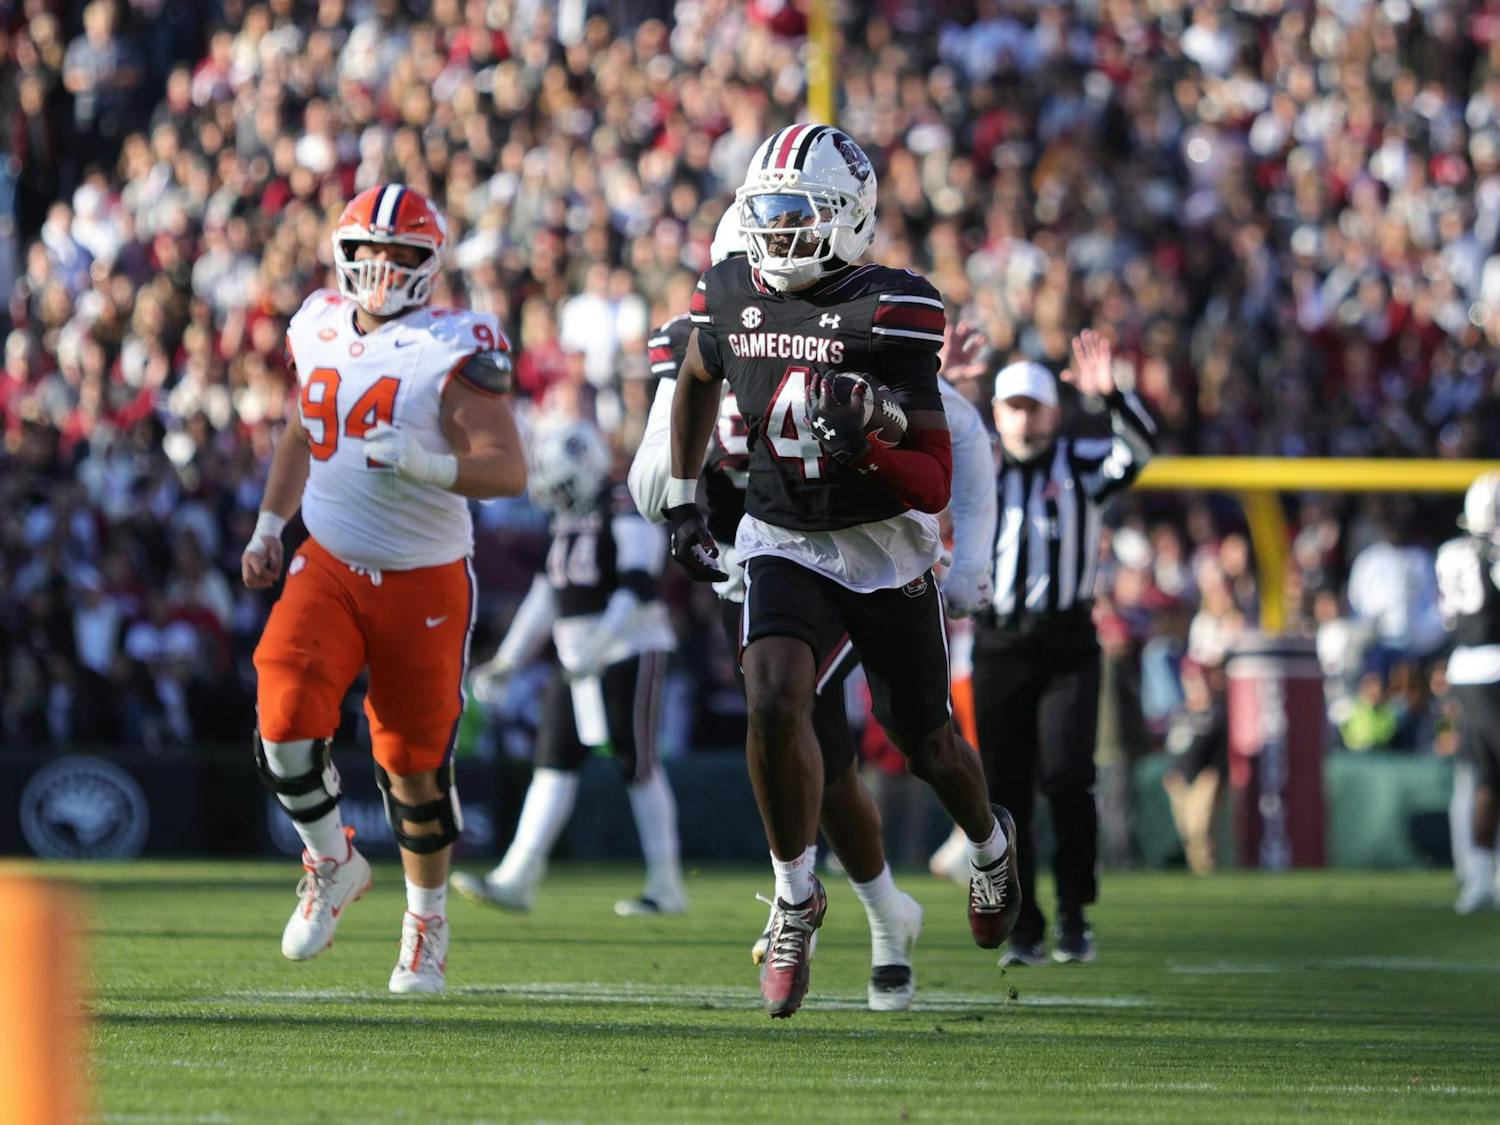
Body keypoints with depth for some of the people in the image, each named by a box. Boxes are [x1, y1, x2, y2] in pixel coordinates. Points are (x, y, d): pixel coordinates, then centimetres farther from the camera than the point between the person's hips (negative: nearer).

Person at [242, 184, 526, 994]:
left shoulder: (454, 350, -14)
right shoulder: (320, 328, 3)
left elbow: (509, 471, -19)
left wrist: (425, 464, -34)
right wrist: (269, 526, 18)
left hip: (425, 580, -3)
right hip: (329, 565, 3)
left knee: (413, 761, 6)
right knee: (287, 720, -19)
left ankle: (426, 919, 30)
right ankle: (332, 864, 8)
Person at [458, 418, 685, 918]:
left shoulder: (628, 519, -12)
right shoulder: (568, 525, 15)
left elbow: (636, 589, -23)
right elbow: (545, 597, 18)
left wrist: (598, 647, -32)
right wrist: (507, 661, 16)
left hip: (630, 654, -8)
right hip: (578, 661, 8)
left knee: (638, 766, -5)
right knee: (554, 763, 1)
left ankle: (666, 886, 3)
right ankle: (516, 879, -3)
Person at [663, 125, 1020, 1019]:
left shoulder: (890, 314, -20)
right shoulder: (733, 296, -6)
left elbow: (936, 483, -19)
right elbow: (699, 383, 20)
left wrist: (863, 446, -38)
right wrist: (684, 502, 20)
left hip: (888, 551, -2)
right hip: (785, 544, 2)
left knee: (926, 745, 14)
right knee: (774, 702, -24)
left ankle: (991, 841, 49)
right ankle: (797, 900, -8)